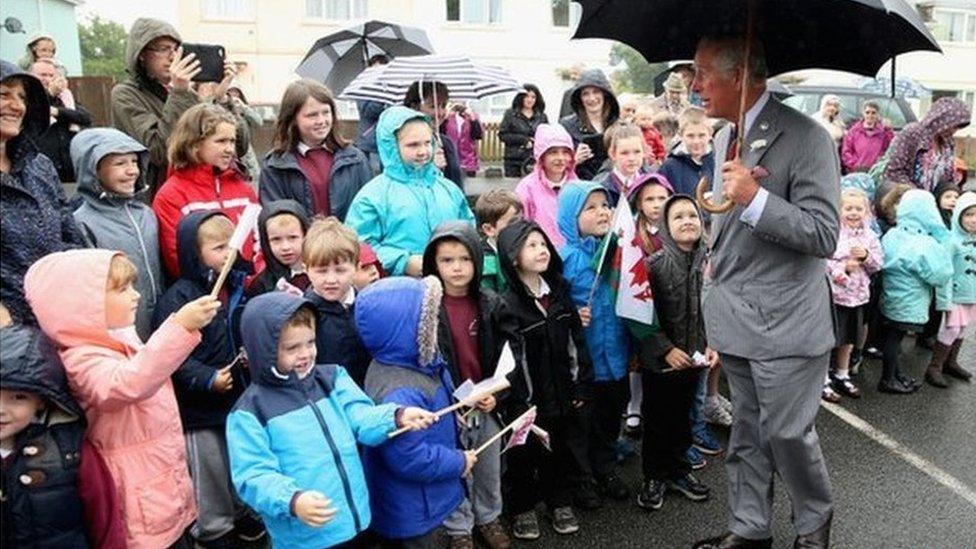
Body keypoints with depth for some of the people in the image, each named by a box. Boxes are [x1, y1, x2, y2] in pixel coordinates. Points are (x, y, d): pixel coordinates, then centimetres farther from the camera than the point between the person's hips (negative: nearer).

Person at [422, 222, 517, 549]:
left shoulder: (492, 305, -3)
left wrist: (497, 394, -11)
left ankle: (489, 518, 44)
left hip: (488, 404, 3)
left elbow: (509, 354, 0)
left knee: (489, 470, 20)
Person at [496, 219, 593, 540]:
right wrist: (518, 405, -16)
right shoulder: (506, 304, -16)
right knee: (525, 457, 11)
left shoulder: (559, 292, 4)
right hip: (530, 402, -5)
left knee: (566, 453, 18)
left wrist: (582, 387, 4)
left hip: (565, 395, 5)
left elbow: (577, 342, 7)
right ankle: (522, 508, 33)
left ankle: (561, 503, 40)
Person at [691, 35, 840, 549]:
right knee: (747, 430, 17)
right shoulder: (723, 137, 11)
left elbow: (824, 236, -19)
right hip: (736, 315, 7)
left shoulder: (806, 138, -14)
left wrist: (755, 198, -28)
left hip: (785, 320, -7)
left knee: (786, 431, 4)